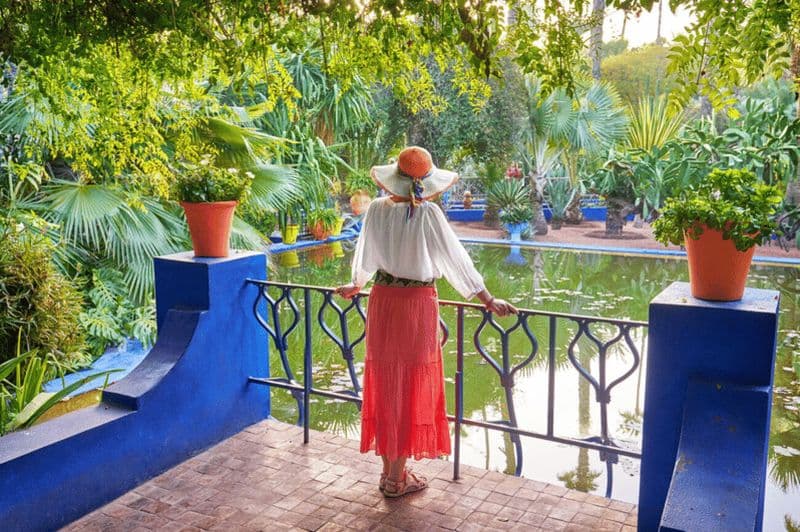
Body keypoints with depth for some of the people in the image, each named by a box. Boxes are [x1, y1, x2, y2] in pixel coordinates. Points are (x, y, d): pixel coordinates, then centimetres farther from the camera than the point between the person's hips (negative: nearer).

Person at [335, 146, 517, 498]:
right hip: (418, 303, -4)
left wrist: (356, 286, 30)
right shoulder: (428, 214, -14)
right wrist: (489, 301, -4)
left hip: (383, 301, 4)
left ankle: (388, 470, 26)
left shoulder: (377, 209, -3)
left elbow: (364, 257, 10)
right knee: (411, 389, 8)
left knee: (385, 385, 14)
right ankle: (397, 478, 18)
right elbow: (456, 260, -12)